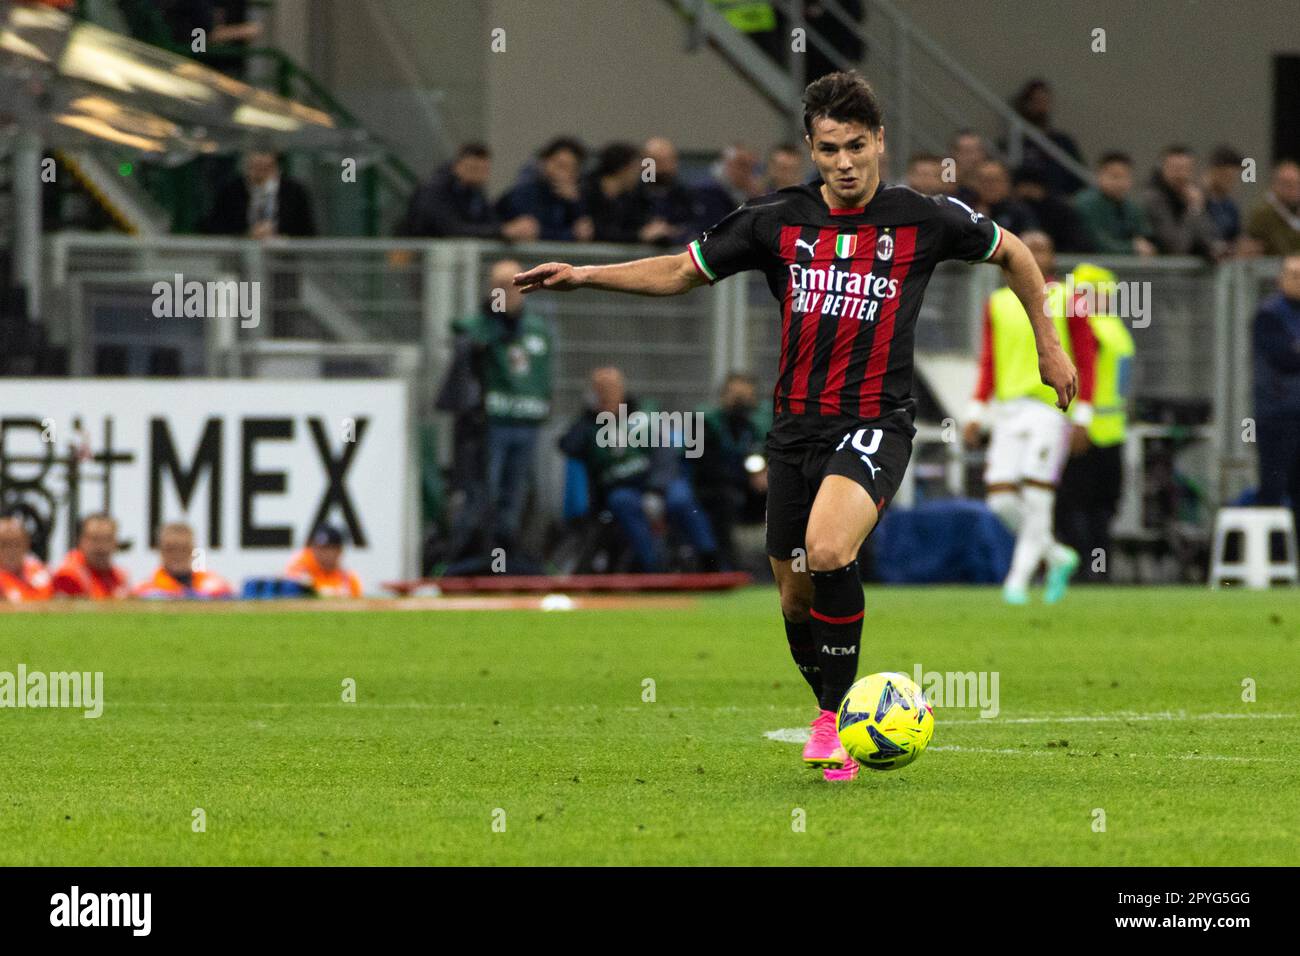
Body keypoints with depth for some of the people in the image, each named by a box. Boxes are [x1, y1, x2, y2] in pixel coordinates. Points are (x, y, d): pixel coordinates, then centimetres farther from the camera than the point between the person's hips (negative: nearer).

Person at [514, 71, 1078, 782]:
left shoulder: (922, 221, -3)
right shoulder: (778, 221, 3)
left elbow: (1011, 252, 15)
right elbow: (682, 271, 13)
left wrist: (1048, 345, 16)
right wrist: (583, 275, 4)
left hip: (874, 425, -4)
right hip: (796, 425, 4)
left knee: (827, 551, -29)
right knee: (795, 598, 9)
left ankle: (834, 719, -16)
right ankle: (831, 716, 33)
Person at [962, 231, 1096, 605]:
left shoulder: (1067, 302, 2)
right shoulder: (999, 304, 14)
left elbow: (1085, 361, 0)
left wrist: (1082, 419, -7)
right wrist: (976, 414, 9)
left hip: (1051, 406, -5)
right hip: (1008, 409, 5)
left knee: (1036, 495, -12)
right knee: (1001, 499, -4)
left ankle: (1018, 580, -5)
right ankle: (1058, 557, 17)